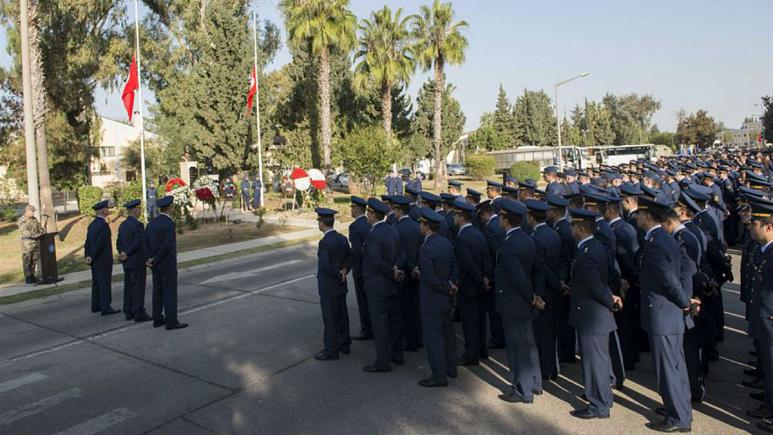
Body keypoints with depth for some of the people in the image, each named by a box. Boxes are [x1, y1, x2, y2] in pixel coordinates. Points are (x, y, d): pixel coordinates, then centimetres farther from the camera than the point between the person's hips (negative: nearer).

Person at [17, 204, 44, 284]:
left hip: (36, 242, 7)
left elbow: (40, 228, 17)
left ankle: (32, 276, 20)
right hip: (27, 242, -7)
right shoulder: (21, 221, -8)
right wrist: (35, 235, -30)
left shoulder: (34, 219, 14)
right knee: (27, 261, -2)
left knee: (34, 260, 10)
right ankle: (28, 278, 2)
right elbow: (25, 232, -19)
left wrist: (44, 233, -2)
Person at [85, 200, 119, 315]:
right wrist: (92, 257, -12)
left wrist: (87, 256, 8)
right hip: (103, 259, -9)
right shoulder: (104, 225, -18)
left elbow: (87, 242, 10)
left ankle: (96, 306, 24)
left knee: (96, 283, 15)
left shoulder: (92, 224, 11)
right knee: (105, 283, -5)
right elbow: (99, 243, -20)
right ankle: (105, 307, -2)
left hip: (94, 260, 9)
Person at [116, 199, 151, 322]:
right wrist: (126, 254, -12)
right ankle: (139, 314, -2)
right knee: (138, 288, -4)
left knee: (128, 287, 12)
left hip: (127, 262, 9)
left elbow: (118, 243, 11)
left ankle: (129, 312, 17)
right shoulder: (138, 225, -17)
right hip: (138, 262, -8)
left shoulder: (123, 225, 11)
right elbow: (138, 244, -23)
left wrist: (123, 253, -2)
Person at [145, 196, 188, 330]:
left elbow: (146, 243, 6)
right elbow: (167, 246, -22)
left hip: (155, 263, 8)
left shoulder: (152, 223, 8)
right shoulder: (169, 223, -17)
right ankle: (171, 322, -1)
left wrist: (151, 259, 0)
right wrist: (155, 260, -12)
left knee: (158, 291, 13)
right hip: (168, 263, -8)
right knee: (170, 292, -4)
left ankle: (158, 319, 19)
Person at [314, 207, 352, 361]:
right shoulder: (342, 238, 4)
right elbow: (350, 256, 12)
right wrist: (344, 270, 1)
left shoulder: (325, 242, -22)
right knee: (342, 315, 17)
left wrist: (338, 273, -15)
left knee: (330, 318, 1)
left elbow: (324, 264, -29)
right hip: (341, 285, 8)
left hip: (328, 287, -8)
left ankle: (331, 350, 10)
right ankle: (344, 344, 29)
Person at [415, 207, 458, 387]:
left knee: (433, 337, 0)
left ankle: (439, 375, 7)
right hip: (445, 298, 9)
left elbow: (430, 278, -24)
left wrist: (448, 288, -12)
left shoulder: (426, 248, -24)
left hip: (432, 299, -9)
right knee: (447, 332, 19)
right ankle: (450, 368, 32)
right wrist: (450, 283, 3)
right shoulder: (446, 242, 3)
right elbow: (453, 265, 12)